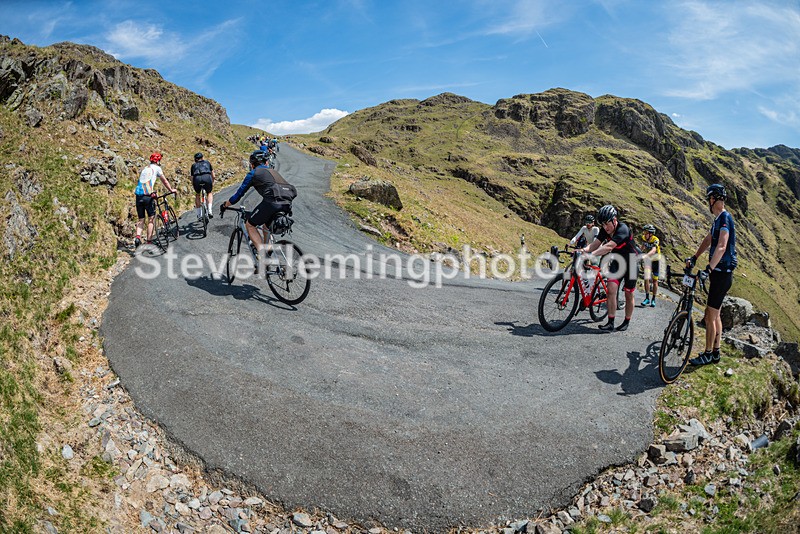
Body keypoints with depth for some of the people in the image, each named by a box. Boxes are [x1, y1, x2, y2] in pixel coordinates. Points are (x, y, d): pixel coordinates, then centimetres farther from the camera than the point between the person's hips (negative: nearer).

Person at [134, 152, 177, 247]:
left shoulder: (144, 169, 24)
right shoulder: (156, 168, 6)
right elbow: (164, 181, 12)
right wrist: (171, 190, 27)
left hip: (138, 196, 6)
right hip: (148, 196, -5)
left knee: (141, 219, 12)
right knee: (150, 219, 3)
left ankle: (138, 237, -8)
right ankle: (149, 241, 0)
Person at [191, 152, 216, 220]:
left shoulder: (193, 165, 31)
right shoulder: (207, 162, 32)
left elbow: (192, 180, 28)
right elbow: (213, 176, 32)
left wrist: (195, 186, 46)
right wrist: (212, 183, 49)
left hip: (197, 179, 1)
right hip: (207, 177, 0)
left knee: (197, 195, 27)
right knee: (209, 193, 27)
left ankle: (199, 215, 23)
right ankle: (210, 211, 8)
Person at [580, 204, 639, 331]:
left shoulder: (623, 229, -31)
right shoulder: (605, 230, -9)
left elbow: (608, 247, -45)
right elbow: (596, 243, -18)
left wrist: (591, 254, -55)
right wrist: (585, 249, -39)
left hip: (631, 264, -5)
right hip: (616, 262, 5)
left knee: (628, 295, 7)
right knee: (611, 290, -11)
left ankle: (627, 322, 25)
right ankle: (610, 323, -8)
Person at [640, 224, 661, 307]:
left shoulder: (656, 240, -27)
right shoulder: (643, 238, -12)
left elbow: (653, 250, -45)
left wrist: (645, 256, -60)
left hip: (656, 260, -3)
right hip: (648, 260, 3)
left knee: (655, 281, 2)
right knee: (646, 279, -10)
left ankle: (653, 300, 13)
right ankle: (647, 298, 0)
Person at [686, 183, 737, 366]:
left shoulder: (725, 218, -18)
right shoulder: (719, 219, 13)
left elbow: (721, 247, -30)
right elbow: (708, 240, 23)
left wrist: (709, 269, -37)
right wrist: (694, 258, 19)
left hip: (722, 274, -10)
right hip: (719, 273, 10)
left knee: (710, 315, -3)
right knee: (714, 314, 15)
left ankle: (708, 354, 7)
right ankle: (715, 352, 24)